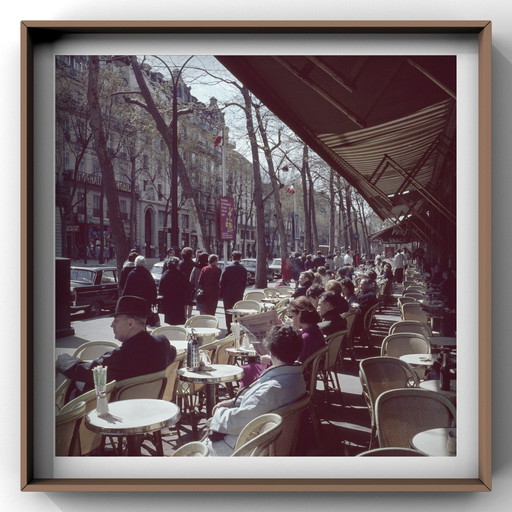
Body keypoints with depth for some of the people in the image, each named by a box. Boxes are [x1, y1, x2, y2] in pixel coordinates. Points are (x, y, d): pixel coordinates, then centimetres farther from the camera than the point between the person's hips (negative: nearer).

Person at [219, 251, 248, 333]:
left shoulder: (227, 268, -10)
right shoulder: (244, 269, 1)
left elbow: (222, 282, -8)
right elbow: (245, 283, 6)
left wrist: (221, 293, 2)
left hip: (228, 294, -3)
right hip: (239, 295, 3)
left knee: (228, 313, 3)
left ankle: (229, 330, 3)